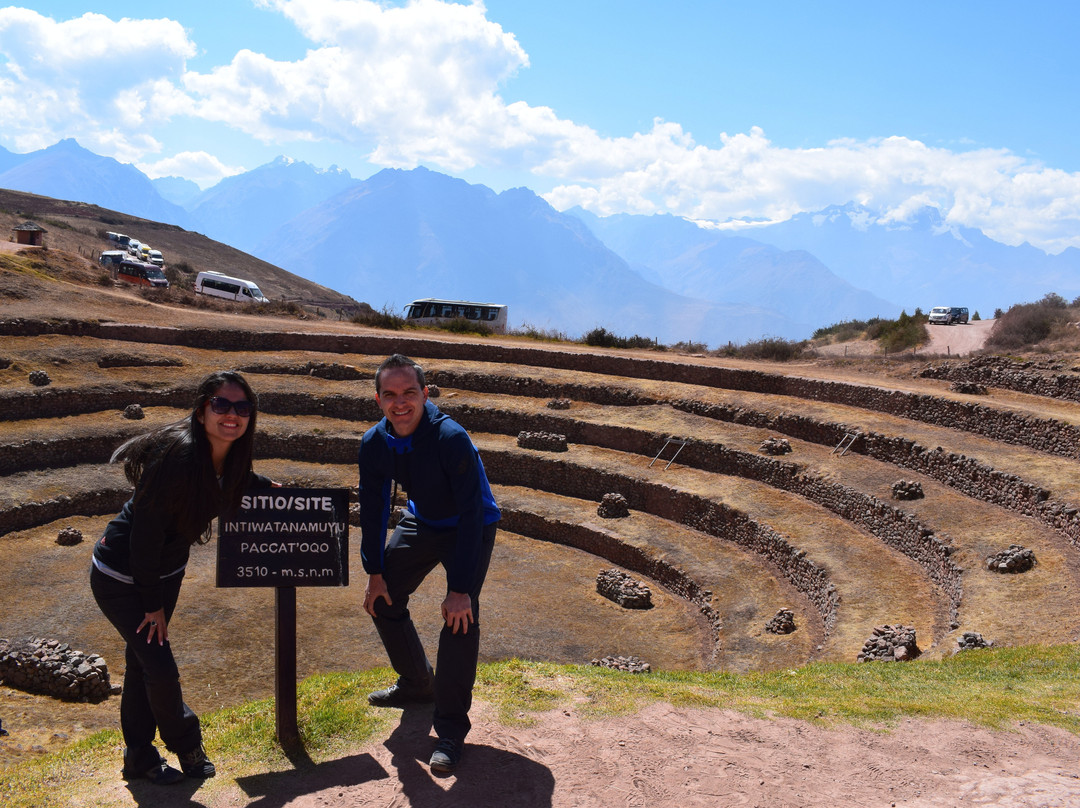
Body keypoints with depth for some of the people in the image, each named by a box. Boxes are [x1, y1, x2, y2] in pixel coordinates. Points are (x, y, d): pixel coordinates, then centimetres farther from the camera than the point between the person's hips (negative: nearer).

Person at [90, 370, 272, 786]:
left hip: (164, 570, 7)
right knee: (159, 668, -6)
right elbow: (146, 530, -27)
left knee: (142, 661, 19)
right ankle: (187, 746, 20)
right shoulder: (177, 456, -33)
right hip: (120, 576, -7)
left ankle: (139, 757, 34)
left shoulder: (227, 457, -10)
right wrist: (153, 602, -19)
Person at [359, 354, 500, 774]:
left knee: (459, 617, -20)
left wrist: (460, 588, -34)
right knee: (382, 598, 9)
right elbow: (373, 509, -2)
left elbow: (471, 515, -32)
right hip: (421, 523, 6)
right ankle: (417, 684, 33)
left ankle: (451, 730, -9)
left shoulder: (451, 439, -34)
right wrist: (374, 573, -1)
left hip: (471, 529, -6)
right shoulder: (374, 443, -16)